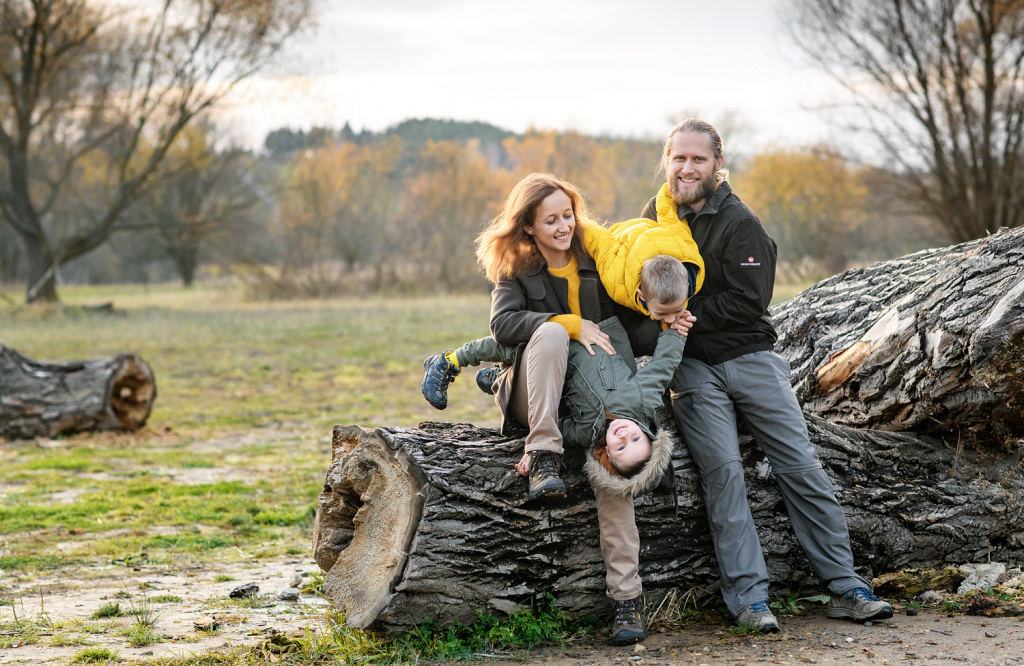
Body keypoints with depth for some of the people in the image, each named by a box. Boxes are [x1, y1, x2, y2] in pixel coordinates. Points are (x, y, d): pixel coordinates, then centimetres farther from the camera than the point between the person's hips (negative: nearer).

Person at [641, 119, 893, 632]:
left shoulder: (739, 222, -4)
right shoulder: (657, 214, 9)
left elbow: (749, 301, -11)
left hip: (749, 357, -1)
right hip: (691, 366, 1)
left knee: (800, 464, -4)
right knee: (722, 468, -17)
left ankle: (844, 586, 2)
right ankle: (749, 597, -16)